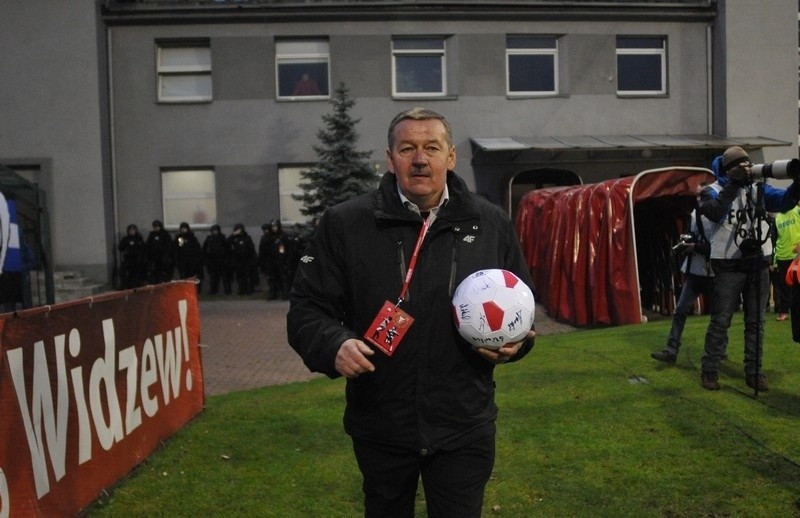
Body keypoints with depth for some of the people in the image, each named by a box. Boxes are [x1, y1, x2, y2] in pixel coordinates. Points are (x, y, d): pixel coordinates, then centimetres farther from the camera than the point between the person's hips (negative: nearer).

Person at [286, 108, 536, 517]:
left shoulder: (491, 224, 2)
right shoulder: (344, 225, -5)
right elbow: (307, 309, -3)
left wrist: (514, 342, -8)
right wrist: (334, 345, -23)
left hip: (465, 427, 0)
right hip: (380, 429, 0)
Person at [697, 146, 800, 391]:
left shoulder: (758, 188, 8)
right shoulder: (715, 190, -4)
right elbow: (714, 213, -25)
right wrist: (734, 184, -24)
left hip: (759, 263, 4)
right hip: (729, 266, -4)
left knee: (756, 322, 9)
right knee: (720, 320, 0)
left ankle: (754, 372, 17)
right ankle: (709, 370, 9)